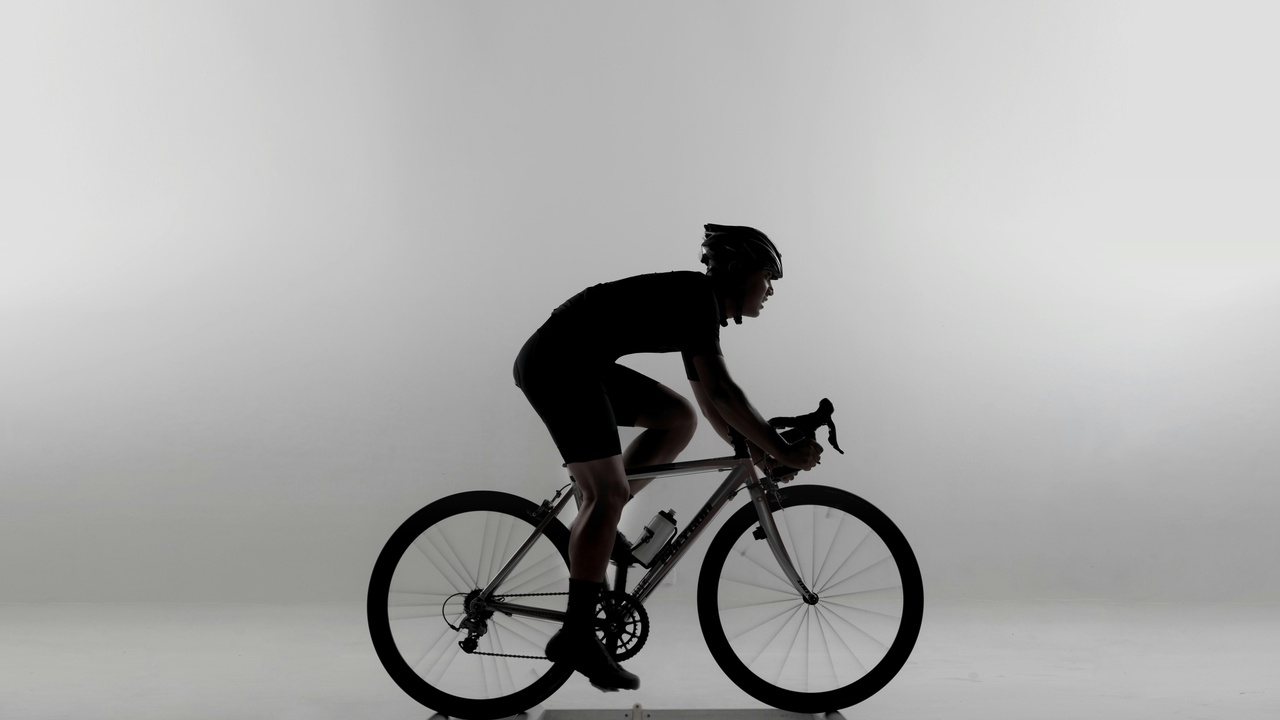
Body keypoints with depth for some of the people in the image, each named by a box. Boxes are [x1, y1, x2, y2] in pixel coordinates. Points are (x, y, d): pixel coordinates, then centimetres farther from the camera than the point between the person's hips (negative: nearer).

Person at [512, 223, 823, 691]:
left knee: (679, 419, 8)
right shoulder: (696, 295, -12)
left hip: (580, 365, 10)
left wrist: (753, 450, 17)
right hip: (559, 362, -10)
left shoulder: (700, 310, 17)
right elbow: (720, 390, -21)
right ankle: (576, 638, -2)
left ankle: (593, 528, 9)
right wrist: (781, 450, -16)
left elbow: (707, 400, 23)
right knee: (608, 493, -9)